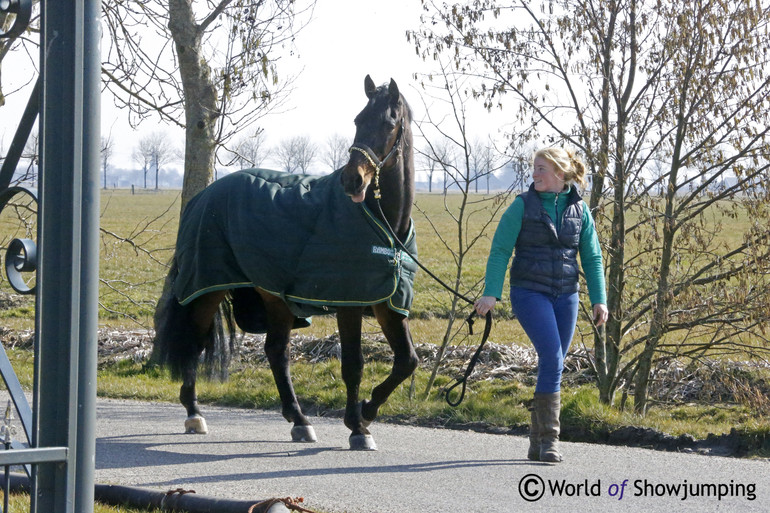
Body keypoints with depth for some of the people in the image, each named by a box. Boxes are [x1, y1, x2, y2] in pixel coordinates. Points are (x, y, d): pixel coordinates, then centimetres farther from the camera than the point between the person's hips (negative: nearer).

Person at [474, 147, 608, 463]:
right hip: (530, 292, -4)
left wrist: (599, 300, 2)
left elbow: (591, 258, 9)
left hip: (565, 296, 4)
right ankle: (548, 439, -12)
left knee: (552, 366, 5)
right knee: (552, 358, -18)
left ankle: (537, 442, 15)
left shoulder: (579, 210, 6)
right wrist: (491, 293, -16)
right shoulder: (523, 206, -2)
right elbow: (500, 250, -6)